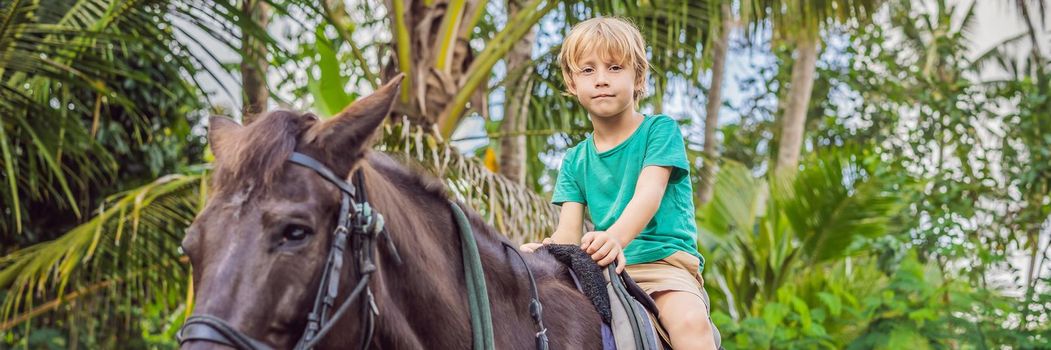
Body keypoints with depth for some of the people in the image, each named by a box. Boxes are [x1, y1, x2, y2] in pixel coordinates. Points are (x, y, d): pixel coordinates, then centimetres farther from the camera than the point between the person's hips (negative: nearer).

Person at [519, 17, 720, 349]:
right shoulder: (575, 160, 15)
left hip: (665, 261, -5)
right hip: (605, 270, 5)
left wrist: (616, 238, -37)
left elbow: (649, 194, -16)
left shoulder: (660, 129, 1)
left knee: (690, 320, -34)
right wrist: (545, 248, -21)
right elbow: (569, 233, 4)